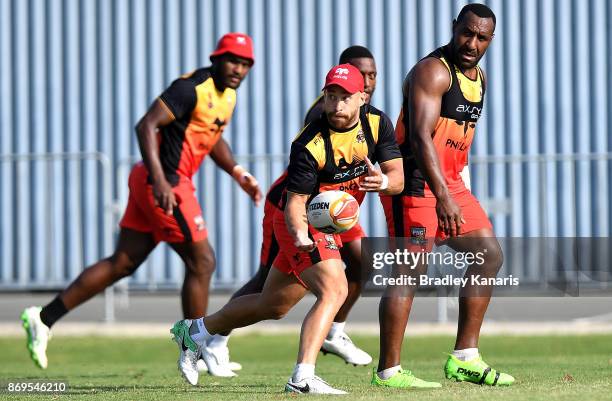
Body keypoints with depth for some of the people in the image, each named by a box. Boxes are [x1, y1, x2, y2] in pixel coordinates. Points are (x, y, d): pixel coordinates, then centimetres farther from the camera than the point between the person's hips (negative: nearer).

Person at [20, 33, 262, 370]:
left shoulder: (228, 95, 14)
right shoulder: (192, 88, -16)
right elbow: (146, 125, -23)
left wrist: (239, 174, 20)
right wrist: (159, 179, -31)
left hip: (156, 182, 10)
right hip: (164, 183, -10)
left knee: (122, 263, 9)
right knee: (201, 263, -2)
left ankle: (44, 317, 9)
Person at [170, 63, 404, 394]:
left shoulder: (377, 123, -8)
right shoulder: (310, 145, -25)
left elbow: (398, 178, -8)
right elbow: (295, 203, -24)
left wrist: (383, 181, -32)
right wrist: (301, 236, -44)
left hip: (330, 224, 7)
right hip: (304, 224, -7)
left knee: (273, 306, 18)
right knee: (334, 290, -28)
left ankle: (194, 331, 36)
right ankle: (302, 378, -34)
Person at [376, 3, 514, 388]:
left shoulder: (479, 76, 13)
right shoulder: (433, 72, -17)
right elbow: (421, 136, -29)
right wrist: (442, 197, -38)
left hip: (449, 182, 10)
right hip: (415, 181, -10)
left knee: (489, 255, 7)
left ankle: (465, 359, 9)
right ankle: (388, 371, -6)